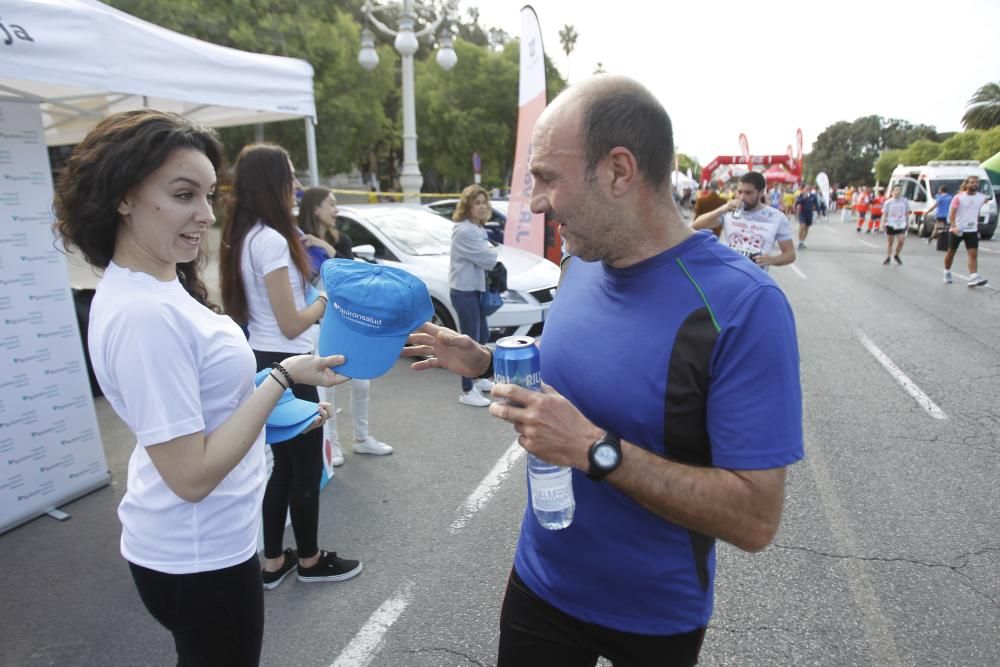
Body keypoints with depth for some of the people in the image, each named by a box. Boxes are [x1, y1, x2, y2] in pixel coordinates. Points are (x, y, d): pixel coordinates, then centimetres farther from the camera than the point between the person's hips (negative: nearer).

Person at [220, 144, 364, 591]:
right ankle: (310, 560, 28)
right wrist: (328, 298, -4)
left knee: (282, 465, 20)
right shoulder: (272, 240, -20)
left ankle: (273, 562, 33)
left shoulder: (242, 238, 9)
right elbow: (291, 325, -20)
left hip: (262, 363, 9)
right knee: (307, 467, 9)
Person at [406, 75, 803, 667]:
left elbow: (755, 518, -25)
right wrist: (490, 363, -3)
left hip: (656, 616, -4)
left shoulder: (743, 305, -26)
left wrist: (595, 449, -32)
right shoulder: (582, 264, -6)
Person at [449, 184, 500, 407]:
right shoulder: (465, 231, -21)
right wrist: (491, 251, 0)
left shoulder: (478, 229, 13)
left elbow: (486, 258, 16)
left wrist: (488, 253, -6)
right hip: (464, 292, -10)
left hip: (476, 289, 11)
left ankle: (476, 378, 37)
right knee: (471, 341, -3)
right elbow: (488, 259, -21)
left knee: (482, 335, 21)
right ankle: (467, 391, 7)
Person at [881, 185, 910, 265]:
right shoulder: (888, 202, -3)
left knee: (901, 241, -8)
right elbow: (885, 214, 0)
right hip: (891, 224, -1)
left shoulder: (905, 202, 2)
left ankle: (896, 255, 15)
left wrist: (907, 222, 9)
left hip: (901, 225, 1)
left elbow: (907, 213, 11)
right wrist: (884, 223, -6)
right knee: (889, 242, 7)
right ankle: (888, 258, 17)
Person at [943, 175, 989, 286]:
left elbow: (977, 213, 20)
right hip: (957, 229, -3)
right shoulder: (958, 197, -8)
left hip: (972, 230, 3)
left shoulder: (981, 197, 5)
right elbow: (952, 213, -13)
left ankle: (973, 278, -18)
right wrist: (953, 227, -26)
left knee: (974, 254, -10)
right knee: (951, 252, 11)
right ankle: (947, 272, 32)